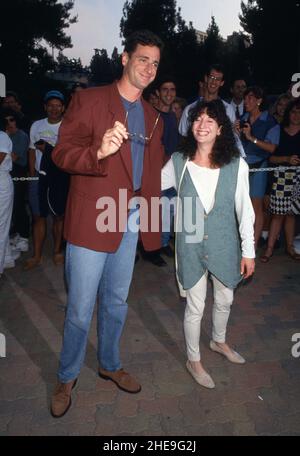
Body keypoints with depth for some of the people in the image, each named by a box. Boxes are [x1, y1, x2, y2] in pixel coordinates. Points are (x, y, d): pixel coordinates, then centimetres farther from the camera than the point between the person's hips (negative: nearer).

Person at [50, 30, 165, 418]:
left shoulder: (152, 117, 13)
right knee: (80, 309, 4)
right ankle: (66, 378, 28)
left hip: (130, 221, 6)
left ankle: (110, 364, 41)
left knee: (117, 302, 19)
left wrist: (152, 224, 14)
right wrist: (99, 151, -32)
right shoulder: (88, 100, -5)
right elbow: (62, 152, -12)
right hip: (91, 220, -6)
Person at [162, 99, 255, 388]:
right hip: (191, 245, -1)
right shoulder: (178, 162, -8)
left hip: (224, 244, 2)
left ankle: (219, 342, 52)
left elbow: (244, 210, -5)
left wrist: (248, 251, -2)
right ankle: (194, 360, 34)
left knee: (224, 300, 21)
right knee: (195, 306, 9)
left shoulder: (236, 165, -11)